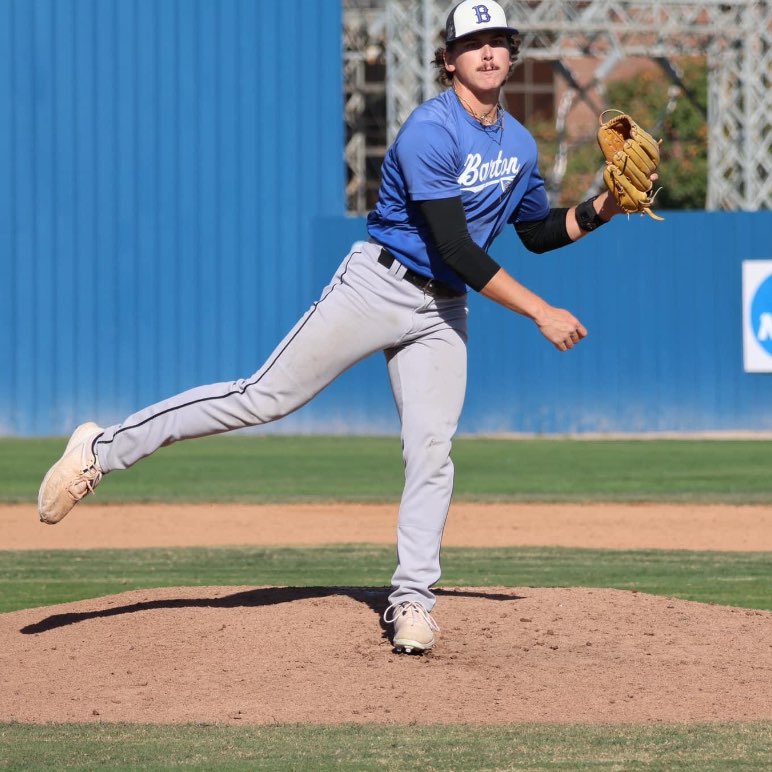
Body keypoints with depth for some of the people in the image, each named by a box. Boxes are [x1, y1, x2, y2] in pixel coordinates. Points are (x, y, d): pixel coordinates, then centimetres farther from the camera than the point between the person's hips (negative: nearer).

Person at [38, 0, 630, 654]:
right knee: (266, 396, -10)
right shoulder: (431, 132, -18)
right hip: (379, 285, -6)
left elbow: (541, 232, 22)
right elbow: (456, 247, -23)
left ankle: (412, 599, 3)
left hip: (442, 311, 6)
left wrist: (604, 209, 4)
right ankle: (105, 449, -2)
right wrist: (541, 312, -22)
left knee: (432, 451, -6)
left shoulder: (519, 143, 8)